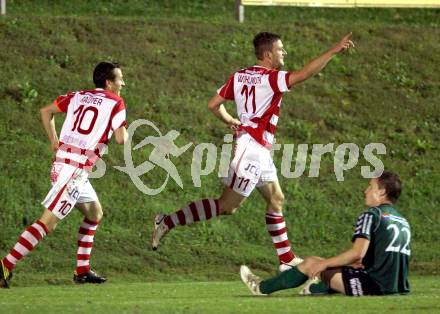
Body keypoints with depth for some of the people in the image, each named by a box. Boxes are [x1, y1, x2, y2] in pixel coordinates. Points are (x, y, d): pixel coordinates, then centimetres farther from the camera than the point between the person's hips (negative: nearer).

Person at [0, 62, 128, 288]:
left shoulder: (78, 97, 15)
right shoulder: (116, 103, -4)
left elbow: (46, 112, 20)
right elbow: (121, 139, -11)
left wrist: (53, 141, 24)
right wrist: (124, 131, 12)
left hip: (62, 158, 9)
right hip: (76, 169, -9)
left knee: (94, 214, 23)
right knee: (47, 222, -11)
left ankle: (82, 270, 22)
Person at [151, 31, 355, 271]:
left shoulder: (239, 77, 8)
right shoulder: (271, 78, -15)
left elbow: (213, 105, 9)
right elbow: (304, 74, -27)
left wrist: (230, 121, 26)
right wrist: (334, 51, -25)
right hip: (252, 149, -10)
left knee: (276, 200, 15)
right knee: (227, 205, -7)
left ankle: (287, 259, 19)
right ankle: (167, 222, -5)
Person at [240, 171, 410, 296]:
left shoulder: (371, 215, -7)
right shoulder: (403, 221, 18)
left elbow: (357, 253, -17)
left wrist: (323, 263, -5)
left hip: (375, 284, -7)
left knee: (311, 263, 8)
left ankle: (261, 287, 23)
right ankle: (313, 289, 59)